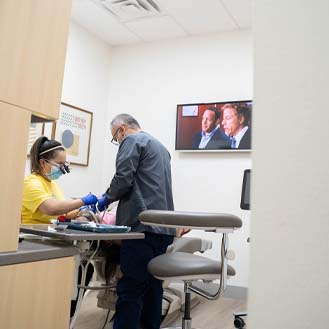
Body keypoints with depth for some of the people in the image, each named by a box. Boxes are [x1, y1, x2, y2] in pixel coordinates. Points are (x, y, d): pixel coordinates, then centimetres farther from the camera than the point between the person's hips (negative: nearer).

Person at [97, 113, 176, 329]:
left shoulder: (132, 141, 0)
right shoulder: (160, 146, 27)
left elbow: (123, 179, -11)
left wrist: (106, 199, 7)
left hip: (143, 225, -9)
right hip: (164, 227, 9)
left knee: (130, 290, -7)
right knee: (152, 287, 12)